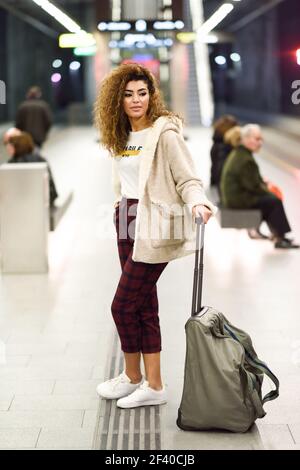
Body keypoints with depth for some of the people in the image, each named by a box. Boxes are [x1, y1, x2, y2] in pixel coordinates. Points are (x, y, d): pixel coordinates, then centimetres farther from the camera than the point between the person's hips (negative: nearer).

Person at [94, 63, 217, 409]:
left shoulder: (165, 133, -10)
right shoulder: (121, 136, 13)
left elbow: (187, 180, -15)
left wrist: (198, 203, -32)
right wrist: (122, 202, 9)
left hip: (153, 229, -8)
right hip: (128, 225, 8)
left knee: (123, 305, -5)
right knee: (143, 306, 10)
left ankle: (133, 377, 16)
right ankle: (153, 386, 18)